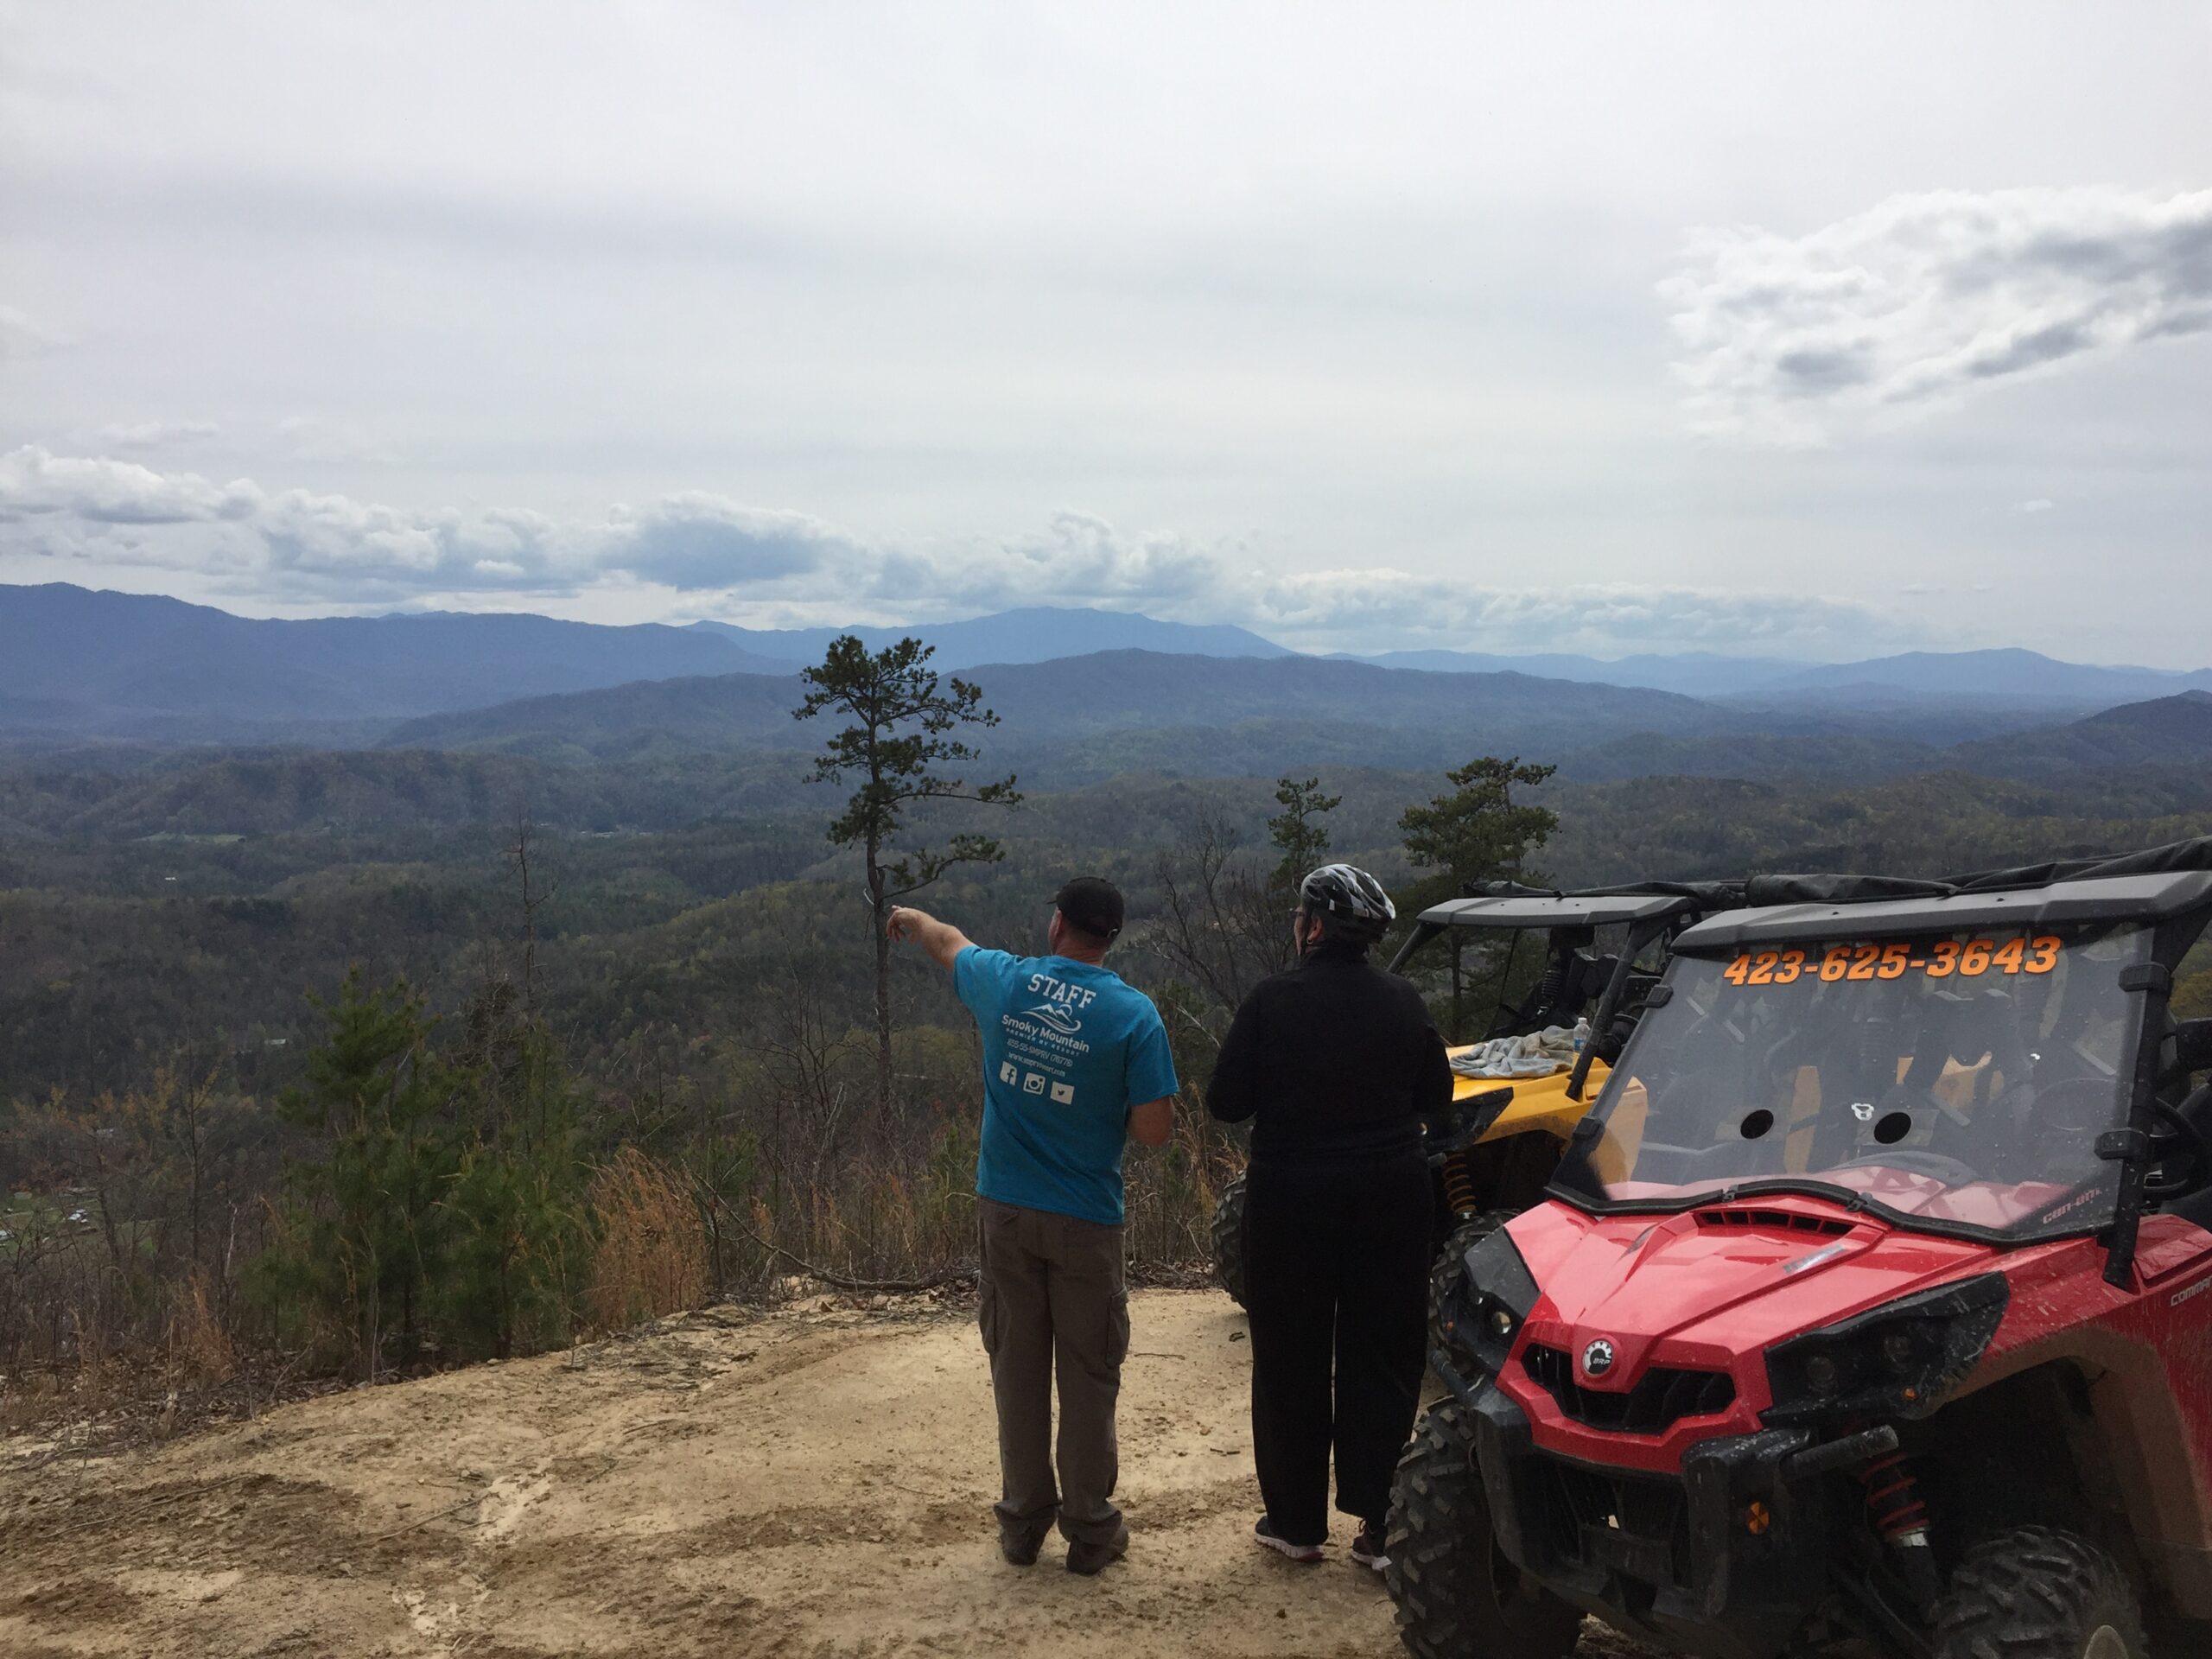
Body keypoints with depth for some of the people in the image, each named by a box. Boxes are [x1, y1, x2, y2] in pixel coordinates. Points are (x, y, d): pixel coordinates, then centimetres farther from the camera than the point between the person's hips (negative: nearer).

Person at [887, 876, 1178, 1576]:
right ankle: (1090, 1529, 19)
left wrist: (911, 918, 40)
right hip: (1084, 1222, -3)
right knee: (1087, 1376, 10)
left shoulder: (1004, 982, -4)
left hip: (1006, 1211, 3)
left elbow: (949, 942, 19)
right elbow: (1153, 1130, -13)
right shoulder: (1134, 1014, -13)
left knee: (1017, 1369, 14)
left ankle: (1023, 1521, 25)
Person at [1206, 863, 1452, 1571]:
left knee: (1291, 1364, 11)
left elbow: (1225, 1102, -10)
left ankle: (1296, 1521, 20)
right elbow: (1437, 1096, 7)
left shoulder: (1272, 1001, -13)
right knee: (1383, 1361, 11)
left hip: (1291, 1200, -2)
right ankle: (1381, 1526, 14)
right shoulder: (1403, 1003, -3)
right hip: (1390, 1198, 3)